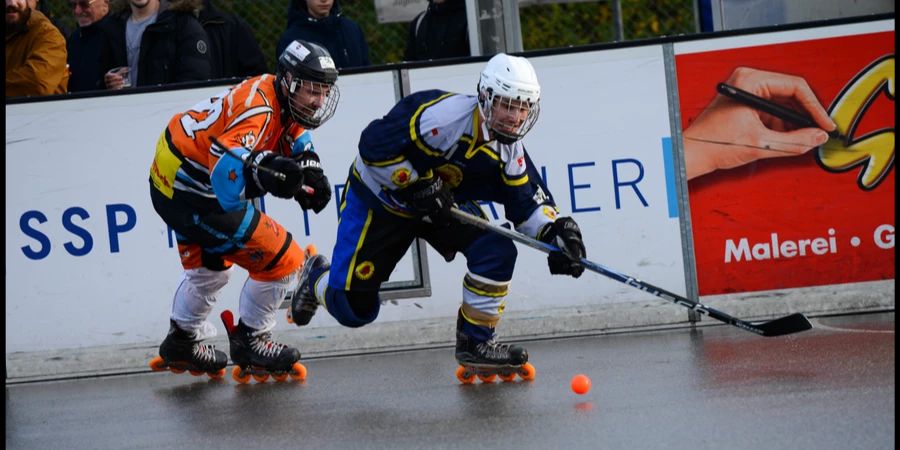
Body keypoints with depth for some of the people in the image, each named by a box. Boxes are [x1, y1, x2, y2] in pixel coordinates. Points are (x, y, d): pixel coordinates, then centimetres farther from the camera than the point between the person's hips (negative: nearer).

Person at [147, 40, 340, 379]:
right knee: (282, 259, -9)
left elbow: (297, 139, 21)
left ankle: (181, 343, 49)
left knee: (209, 268, 31)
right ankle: (250, 340, 6)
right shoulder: (258, 108, -28)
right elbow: (226, 164, -41)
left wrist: (311, 173, 3)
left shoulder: (280, 100, 2)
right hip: (192, 195, -11)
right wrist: (266, 166, -60)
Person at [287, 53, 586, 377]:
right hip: (379, 198, -6)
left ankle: (475, 340, -3)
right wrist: (418, 186, -29)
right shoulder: (443, 115, -34)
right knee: (354, 307, -5)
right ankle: (317, 279, 32)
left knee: (496, 250, -18)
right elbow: (375, 146, -32)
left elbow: (527, 202, -5)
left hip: (445, 202, 6)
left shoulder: (509, 150, -11)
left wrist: (555, 230, -24)